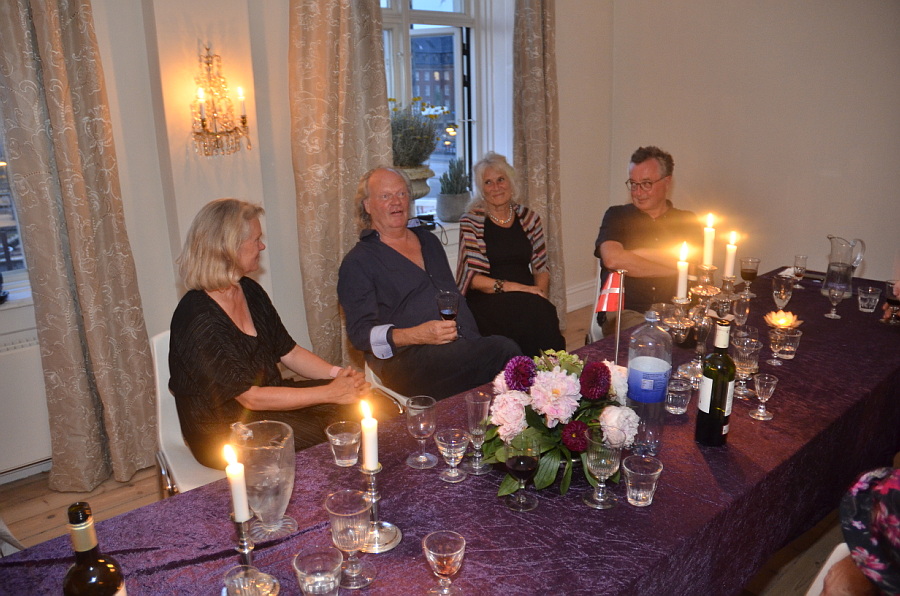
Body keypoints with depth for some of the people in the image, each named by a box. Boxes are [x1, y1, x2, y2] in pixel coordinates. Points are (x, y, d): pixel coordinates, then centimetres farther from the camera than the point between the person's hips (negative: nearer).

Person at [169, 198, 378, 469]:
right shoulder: (197, 318, -24)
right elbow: (251, 397, -23)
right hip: (224, 432, -7)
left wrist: (338, 373, -10)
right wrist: (330, 392, -23)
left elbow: (289, 352, 8)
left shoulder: (250, 291, 3)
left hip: (268, 398, 8)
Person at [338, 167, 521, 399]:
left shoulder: (428, 240, 25)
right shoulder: (358, 262, 4)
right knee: (503, 350, -31)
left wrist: (476, 339, 7)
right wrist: (417, 335, -21)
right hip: (407, 360, -6)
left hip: (465, 346, 6)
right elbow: (361, 332, -4)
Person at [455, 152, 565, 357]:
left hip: (527, 299, 4)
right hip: (487, 301, -3)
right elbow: (472, 278, -5)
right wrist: (515, 288, -16)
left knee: (543, 309, -32)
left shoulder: (529, 218, 15)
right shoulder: (471, 222, 3)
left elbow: (541, 269, 15)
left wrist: (540, 294, -6)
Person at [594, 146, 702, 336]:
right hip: (626, 312, -2)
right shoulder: (617, 216, 10)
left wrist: (634, 254, -5)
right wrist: (673, 269, -4)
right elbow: (612, 259, -10)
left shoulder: (688, 221, 14)